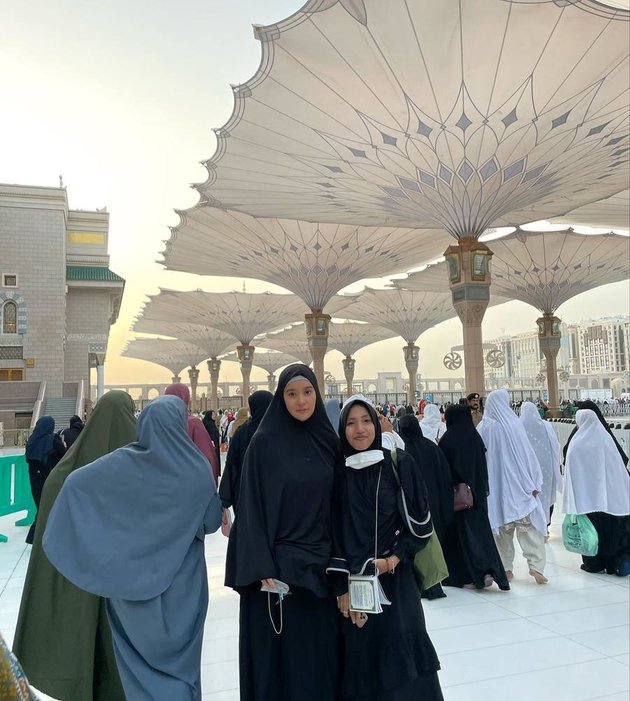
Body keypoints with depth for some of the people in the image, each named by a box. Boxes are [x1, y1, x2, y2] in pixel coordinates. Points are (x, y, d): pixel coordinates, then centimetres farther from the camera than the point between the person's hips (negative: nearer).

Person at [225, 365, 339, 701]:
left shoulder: (327, 440, 4)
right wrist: (261, 566, -17)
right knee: (279, 653, 7)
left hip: (319, 563, 4)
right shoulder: (265, 441, -10)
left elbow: (335, 504, 9)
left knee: (319, 650, 14)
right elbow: (253, 506, -11)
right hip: (279, 562, -4)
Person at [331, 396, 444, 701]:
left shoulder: (400, 464, -4)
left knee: (401, 662, 4)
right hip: (353, 584, 1)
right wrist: (342, 588, -5)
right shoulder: (338, 473, 0)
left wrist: (394, 558, -11)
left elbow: (421, 522, -2)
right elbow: (334, 534, -1)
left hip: (395, 580, -1)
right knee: (361, 661, 8)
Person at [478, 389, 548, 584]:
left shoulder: (483, 427, -3)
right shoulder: (513, 425, -9)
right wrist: (534, 483, 2)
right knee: (530, 525, 5)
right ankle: (536, 565, -4)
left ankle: (506, 567, 15)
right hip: (517, 485, -2)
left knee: (501, 525, 11)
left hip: (494, 486, 3)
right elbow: (527, 454, -6)